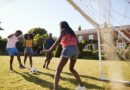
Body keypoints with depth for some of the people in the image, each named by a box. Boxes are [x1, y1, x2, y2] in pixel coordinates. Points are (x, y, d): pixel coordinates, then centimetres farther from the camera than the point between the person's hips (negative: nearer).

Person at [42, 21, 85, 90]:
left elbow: (58, 41, -9)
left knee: (58, 70, -5)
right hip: (75, 50, 7)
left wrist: (50, 50, -15)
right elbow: (76, 42, 21)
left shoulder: (63, 30, 8)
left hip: (68, 50, -7)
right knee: (71, 68, 25)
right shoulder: (71, 32, 28)